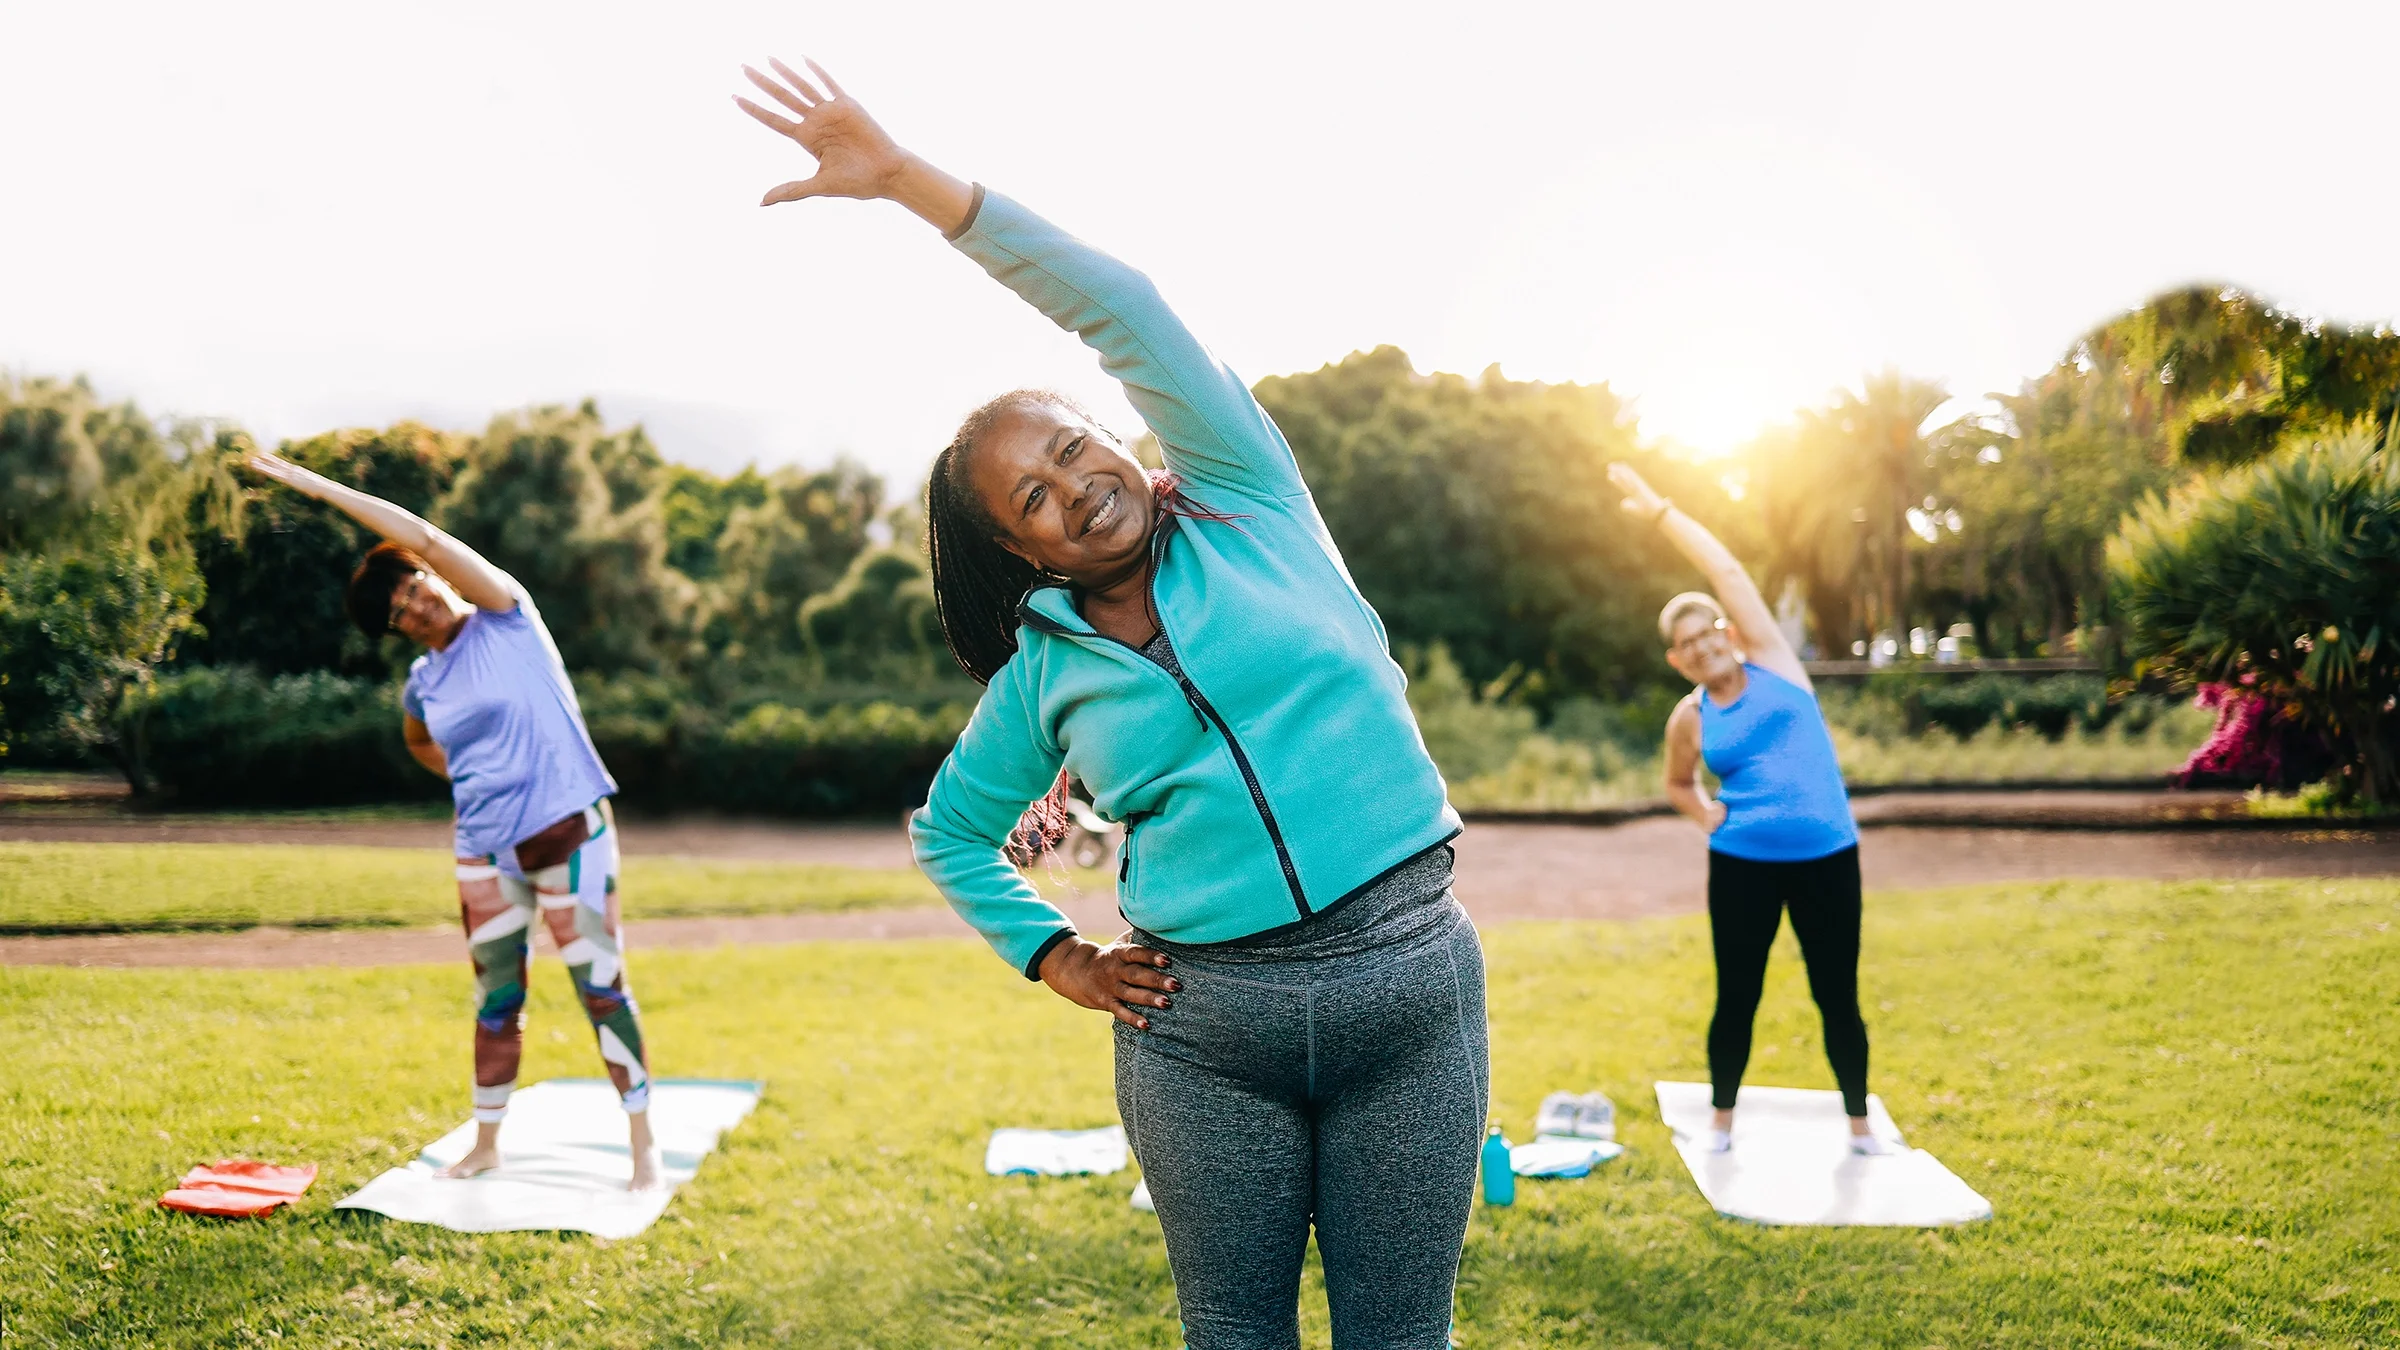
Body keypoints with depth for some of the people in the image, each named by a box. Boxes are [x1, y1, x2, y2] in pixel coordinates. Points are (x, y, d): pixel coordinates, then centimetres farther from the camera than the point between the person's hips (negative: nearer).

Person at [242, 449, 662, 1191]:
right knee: (497, 999, 13)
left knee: (601, 985, -2)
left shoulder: (507, 616, -5)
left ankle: (642, 1142, 6)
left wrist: (317, 484, -15)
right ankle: (486, 1142, 26)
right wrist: (469, 778, 14)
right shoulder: (421, 685, 8)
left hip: (568, 829, -5)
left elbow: (425, 537, -17)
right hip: (485, 850, 5)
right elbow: (419, 743, 32)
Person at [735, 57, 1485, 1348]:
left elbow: (1118, 307, -8)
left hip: (1407, 974, -1)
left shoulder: (1245, 505, 2)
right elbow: (949, 831, 22)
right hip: (1205, 1021, 2)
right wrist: (1057, 961, 9)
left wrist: (906, 175, -10)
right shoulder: (1044, 671, 7)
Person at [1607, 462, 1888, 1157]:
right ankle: (1722, 1123, 23)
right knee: (1737, 1000, 5)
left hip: (1827, 858, 0)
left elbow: (1728, 572, -4)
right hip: (1743, 864, 1)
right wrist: (1704, 813, 1)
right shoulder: (1689, 718, 5)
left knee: (1837, 997, 6)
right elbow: (1677, 784, 23)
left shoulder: (1771, 659, 2)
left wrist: (1658, 509, -3)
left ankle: (1860, 1124, 22)